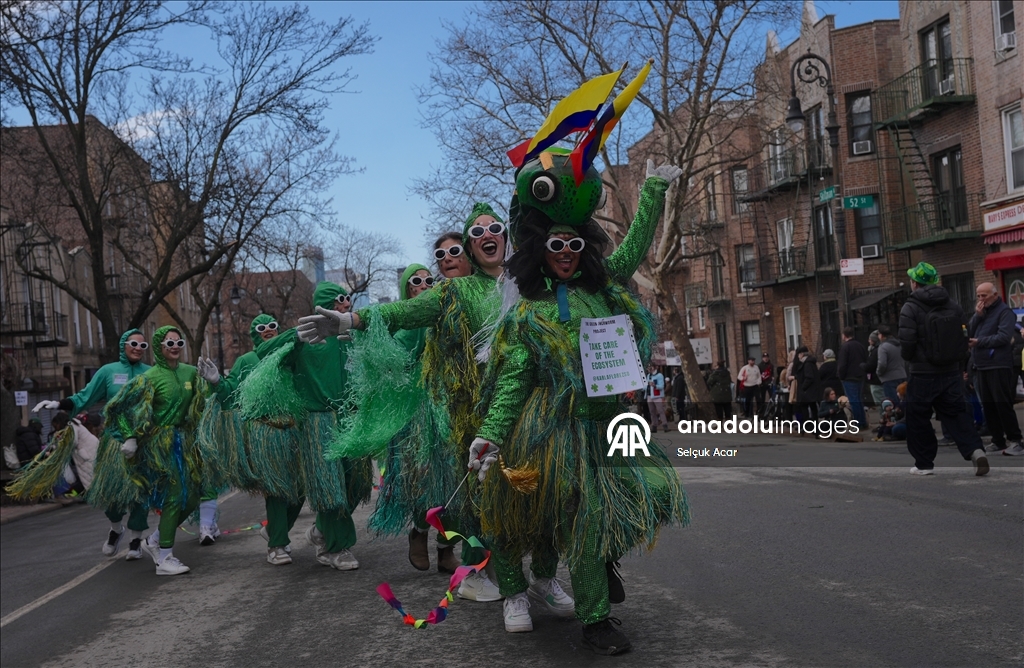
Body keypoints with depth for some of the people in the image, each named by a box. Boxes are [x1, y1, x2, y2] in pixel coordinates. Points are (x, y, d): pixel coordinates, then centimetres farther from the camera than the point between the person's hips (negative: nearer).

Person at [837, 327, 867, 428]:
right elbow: (866, 361, 14)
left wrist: (840, 375, -5)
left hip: (849, 378, -8)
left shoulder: (845, 346, -15)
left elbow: (842, 364, -17)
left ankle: (859, 424, -4)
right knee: (858, 400, 17)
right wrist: (862, 372, 18)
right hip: (860, 377, 8)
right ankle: (863, 422, 20)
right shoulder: (860, 345, 10)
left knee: (853, 401, -4)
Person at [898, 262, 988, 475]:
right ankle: (975, 450, -9)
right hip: (952, 372, 5)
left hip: (923, 374, -5)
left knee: (918, 418, 8)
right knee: (956, 413, 11)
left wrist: (909, 357, 8)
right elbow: (965, 337, 10)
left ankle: (924, 463, 14)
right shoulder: (953, 306, 6)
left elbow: (906, 344, -15)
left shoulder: (910, 308, -11)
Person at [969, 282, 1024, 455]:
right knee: (988, 406, 8)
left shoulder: (1004, 312, -6)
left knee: (1003, 404, -8)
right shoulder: (981, 311, 16)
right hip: (981, 366, 7)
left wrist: (979, 342, -15)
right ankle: (998, 440, 15)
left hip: (999, 366, -7)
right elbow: (970, 332, 7)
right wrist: (978, 315, -6)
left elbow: (1004, 337, -17)